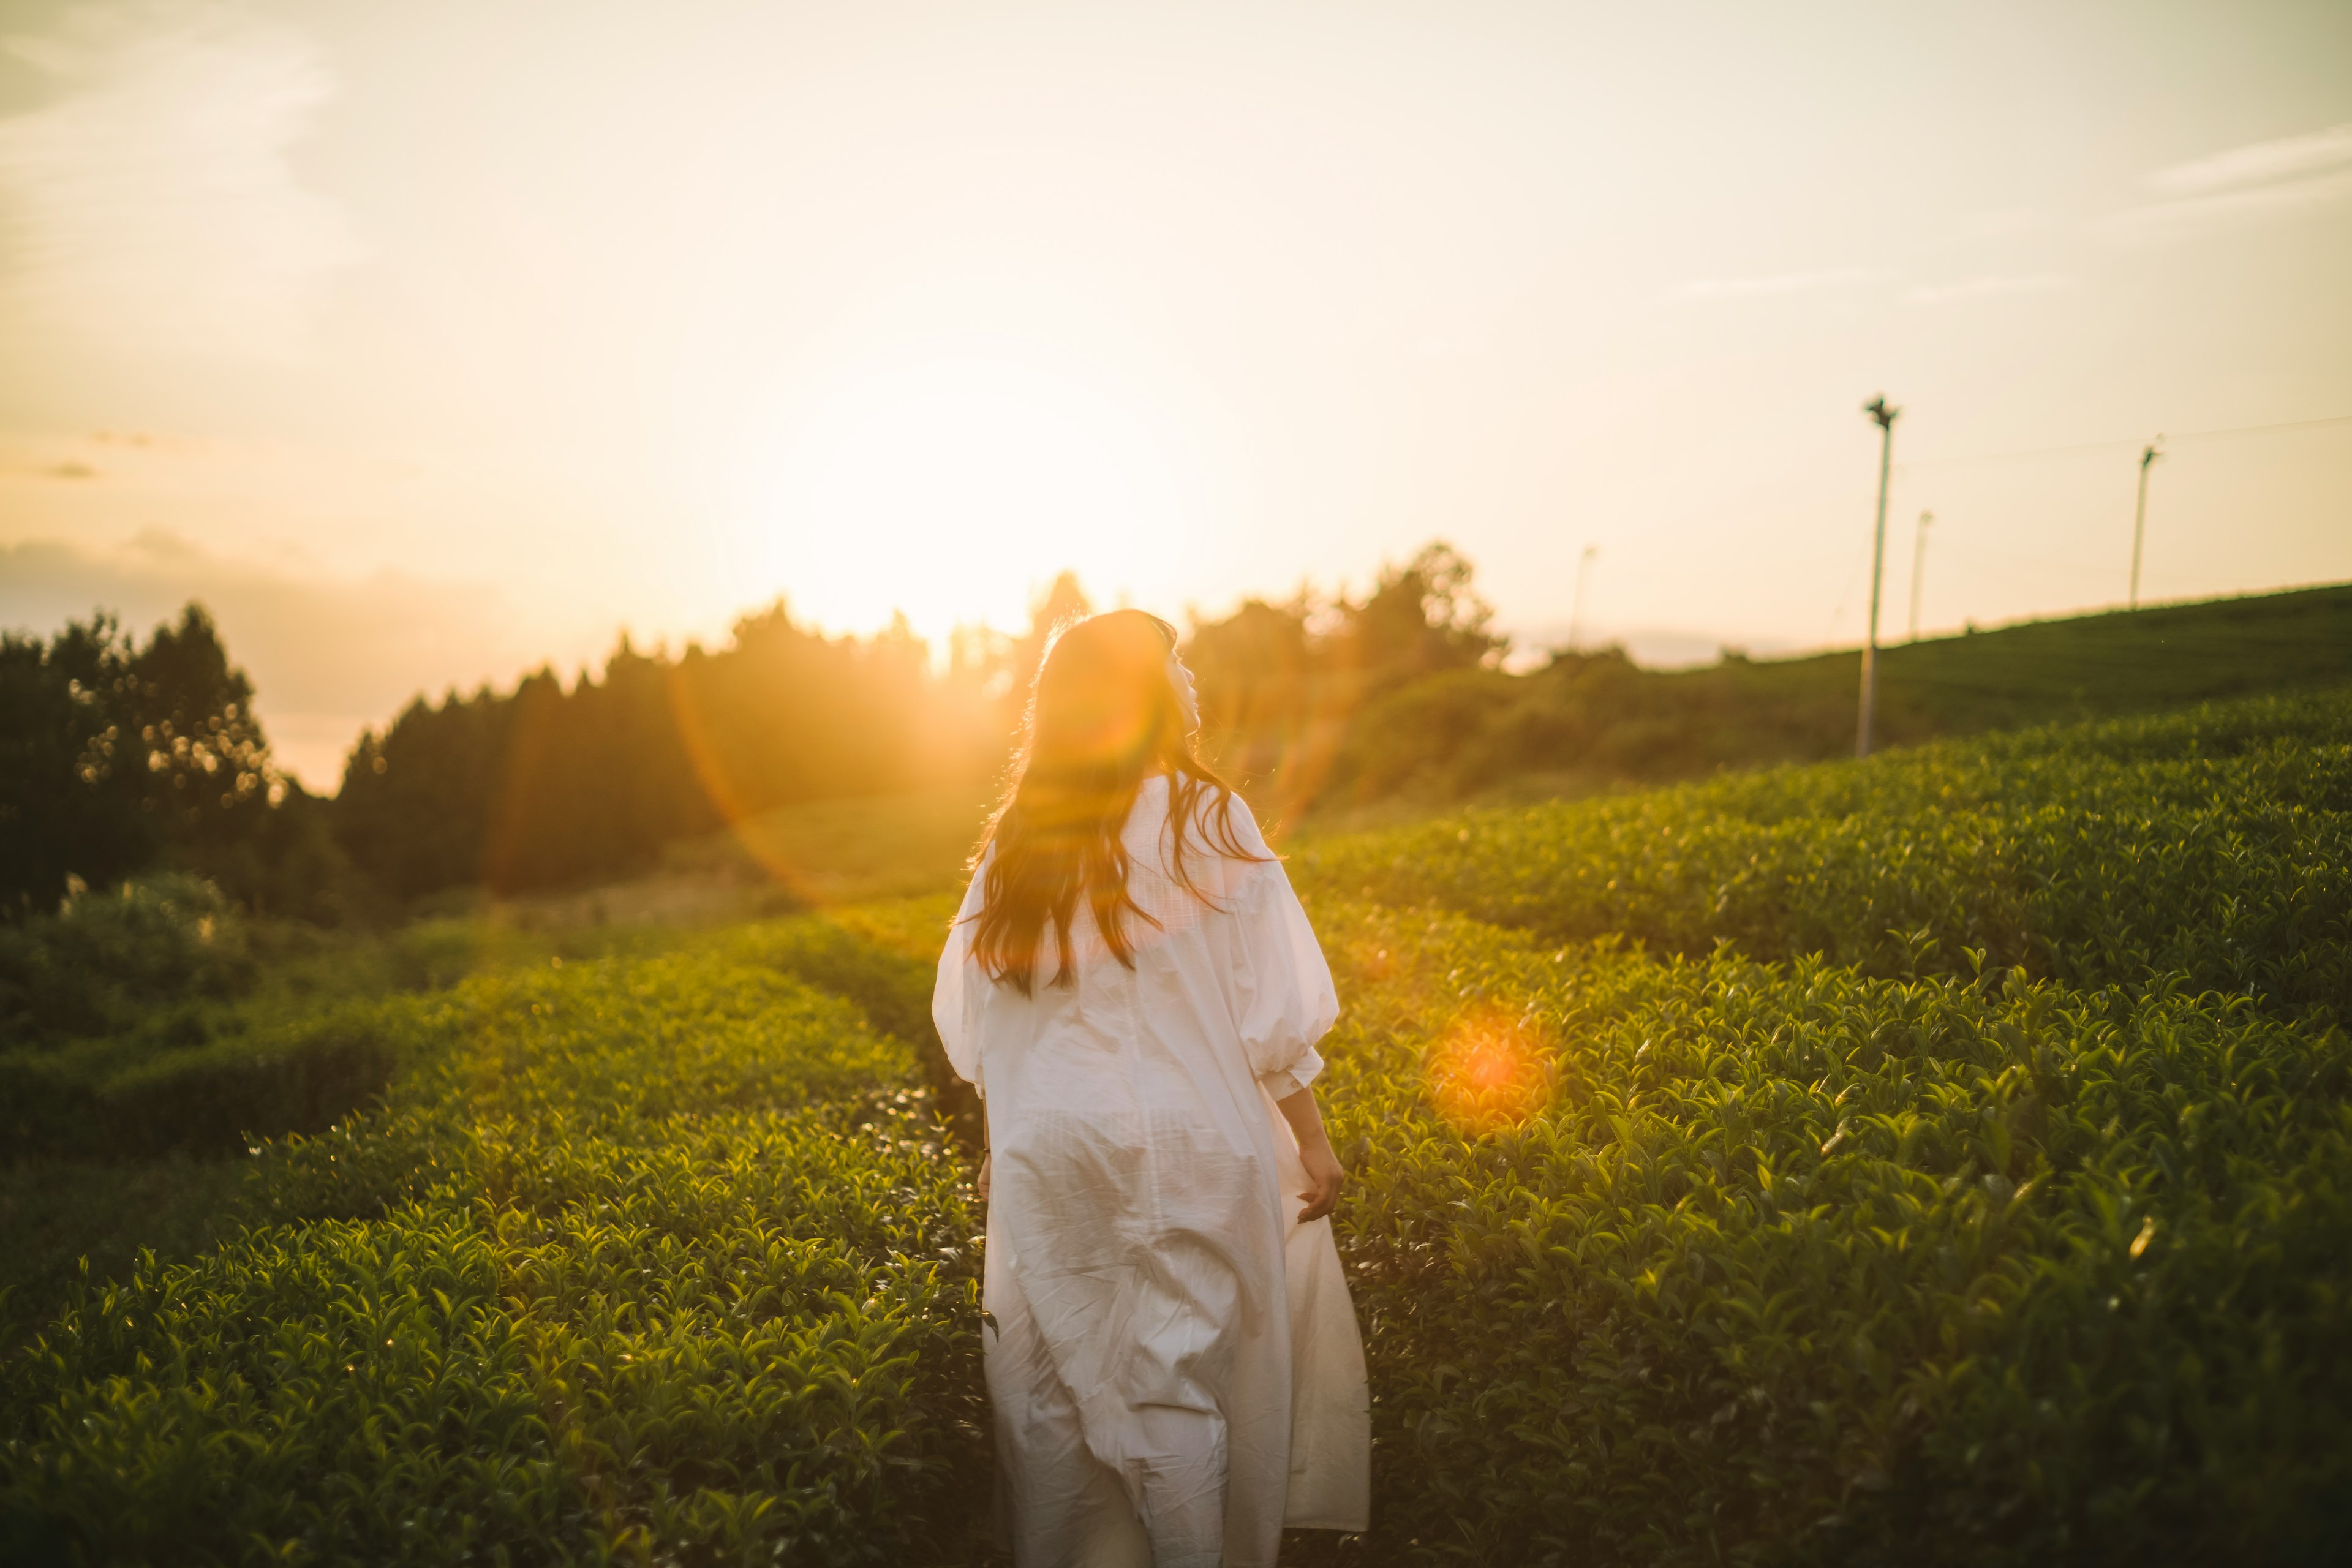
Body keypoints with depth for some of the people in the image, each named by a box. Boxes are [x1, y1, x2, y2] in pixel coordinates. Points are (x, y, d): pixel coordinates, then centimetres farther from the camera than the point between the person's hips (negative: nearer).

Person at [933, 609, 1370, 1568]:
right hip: (1184, 1147, -4)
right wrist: (1311, 1139, -1)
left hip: (1043, 1155, 4)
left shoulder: (1016, 841, 4)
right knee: (1183, 1381, 7)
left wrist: (1004, 1142, 19)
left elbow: (969, 1017, 8)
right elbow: (1265, 1009, -10)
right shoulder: (1202, 817, -9)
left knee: (1051, 1381, 14)